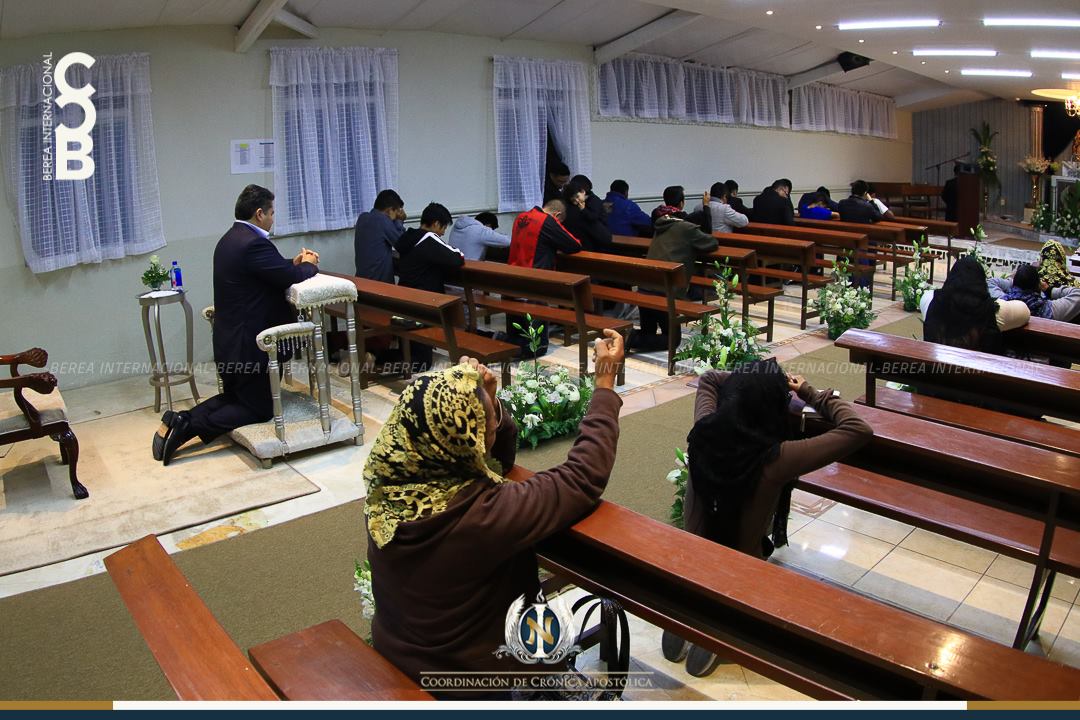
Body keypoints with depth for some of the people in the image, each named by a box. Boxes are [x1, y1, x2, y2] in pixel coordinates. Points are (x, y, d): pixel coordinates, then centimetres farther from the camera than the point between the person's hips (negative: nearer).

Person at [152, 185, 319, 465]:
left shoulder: (230, 239, 10)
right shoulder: (255, 243, -22)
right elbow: (294, 279, -19)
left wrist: (294, 262, 9)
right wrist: (309, 265, 0)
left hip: (229, 338, 10)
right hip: (248, 344, -10)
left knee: (234, 397, 26)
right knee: (260, 408, 6)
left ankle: (181, 421, 6)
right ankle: (188, 426, -6)